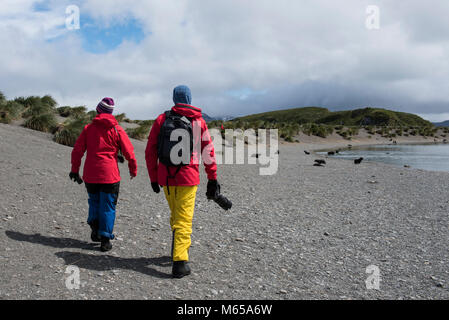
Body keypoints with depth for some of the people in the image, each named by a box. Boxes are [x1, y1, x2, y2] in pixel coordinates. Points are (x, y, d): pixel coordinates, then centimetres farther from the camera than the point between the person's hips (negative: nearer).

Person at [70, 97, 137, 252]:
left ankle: (95, 229, 9)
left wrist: (74, 170, 12)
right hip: (109, 175, -2)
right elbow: (129, 152, -3)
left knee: (94, 202, 22)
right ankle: (105, 240, 5)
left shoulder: (88, 128, 4)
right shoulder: (117, 130, -1)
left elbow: (77, 150, 4)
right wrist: (133, 170, 10)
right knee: (107, 207, 5)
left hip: (90, 175, 2)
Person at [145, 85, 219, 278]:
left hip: (165, 178, 3)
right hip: (187, 178, -3)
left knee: (175, 216, 20)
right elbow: (208, 152, 1)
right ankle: (179, 261, -5)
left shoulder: (161, 120, 4)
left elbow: (150, 151, 3)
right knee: (184, 219, 0)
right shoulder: (199, 122, 1)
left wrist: (153, 178, 11)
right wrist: (212, 179, 8)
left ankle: (180, 248, 33)